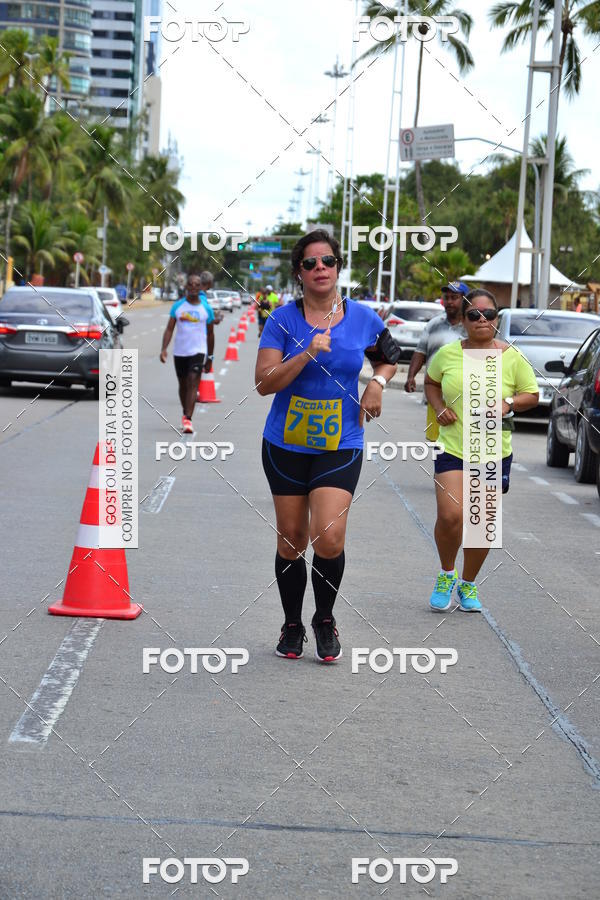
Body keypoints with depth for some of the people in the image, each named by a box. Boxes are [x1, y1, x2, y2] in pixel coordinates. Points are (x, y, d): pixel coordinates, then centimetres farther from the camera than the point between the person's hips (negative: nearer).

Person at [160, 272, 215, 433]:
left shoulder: (206, 308, 1)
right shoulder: (177, 306, 3)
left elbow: (210, 334, 9)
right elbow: (169, 329, 2)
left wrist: (210, 357, 11)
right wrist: (164, 349, -12)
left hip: (198, 351, -3)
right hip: (179, 351, 3)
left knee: (193, 383, -17)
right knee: (183, 385, 14)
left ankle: (188, 420, -24)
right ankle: (185, 414, 34)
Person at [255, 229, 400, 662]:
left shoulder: (362, 318, 1)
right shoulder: (283, 319, -4)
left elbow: (389, 357, 21)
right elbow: (264, 383, -11)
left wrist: (377, 383, 1)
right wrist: (308, 354, -21)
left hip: (341, 445, 0)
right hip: (286, 444, 0)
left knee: (328, 538, -14)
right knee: (291, 541, 7)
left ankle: (326, 619, 10)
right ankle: (292, 627, 26)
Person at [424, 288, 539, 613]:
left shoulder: (512, 357, -3)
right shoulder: (448, 353, -1)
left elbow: (532, 395, 6)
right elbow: (431, 382, 17)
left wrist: (509, 403, -13)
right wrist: (439, 408, -1)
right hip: (452, 448, -1)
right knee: (450, 516, -16)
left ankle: (468, 584, 28)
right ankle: (446, 574, 12)